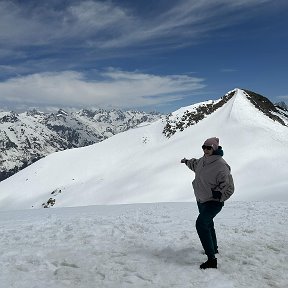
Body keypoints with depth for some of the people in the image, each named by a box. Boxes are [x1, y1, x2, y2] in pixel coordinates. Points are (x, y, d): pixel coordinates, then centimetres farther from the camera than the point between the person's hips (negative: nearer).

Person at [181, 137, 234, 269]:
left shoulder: (221, 166, -24)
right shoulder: (203, 160, -1)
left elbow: (229, 188, -19)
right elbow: (195, 165, 27)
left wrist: (218, 195, -31)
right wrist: (187, 161, 40)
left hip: (213, 202, -9)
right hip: (201, 200, 9)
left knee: (201, 224, -23)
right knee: (208, 224, 24)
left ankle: (212, 259, -20)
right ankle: (213, 248, 47)